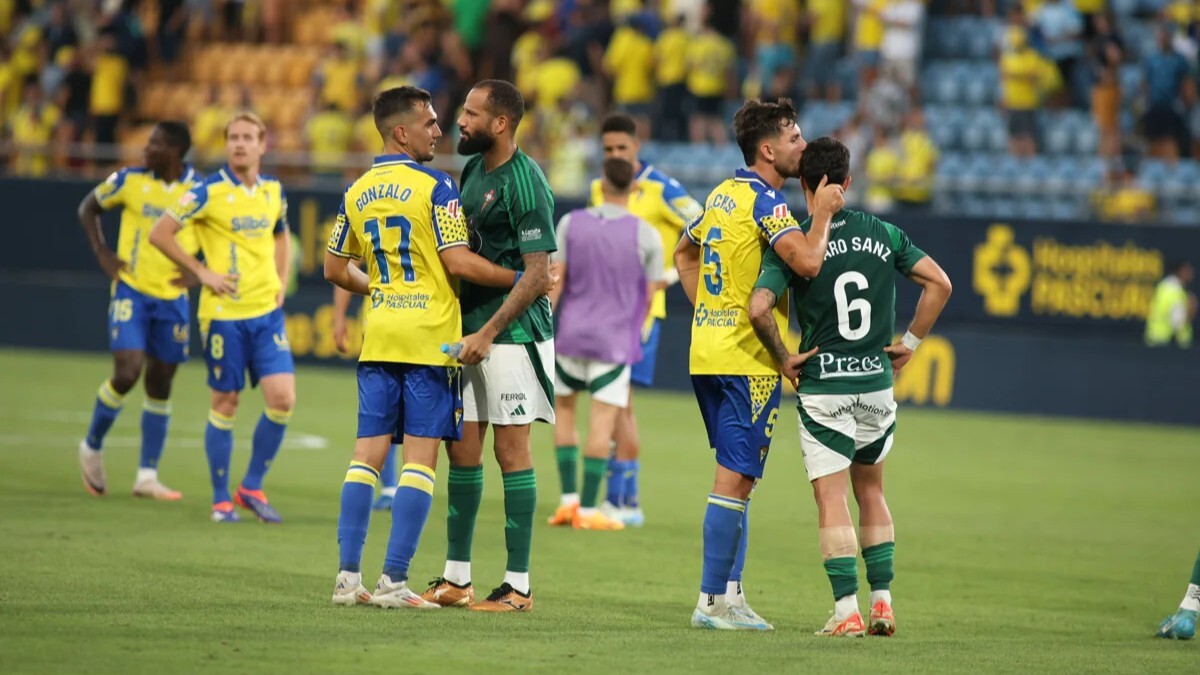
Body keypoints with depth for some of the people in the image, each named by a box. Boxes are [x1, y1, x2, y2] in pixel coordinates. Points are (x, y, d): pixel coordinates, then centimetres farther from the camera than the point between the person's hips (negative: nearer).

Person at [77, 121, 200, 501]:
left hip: (172, 298, 2)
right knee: (126, 373, -15)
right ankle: (93, 447, 11)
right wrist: (101, 252, -1)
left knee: (160, 384, 6)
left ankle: (147, 477, 14)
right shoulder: (130, 181, -5)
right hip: (132, 291, -2)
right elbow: (88, 208, 11)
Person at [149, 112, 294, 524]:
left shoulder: (273, 192, 8)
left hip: (267, 310, 4)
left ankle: (252, 487, 9)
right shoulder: (209, 192, -8)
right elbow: (159, 234, -7)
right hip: (223, 314, -4)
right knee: (225, 404, 1)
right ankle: (221, 500, 13)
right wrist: (201, 272, -9)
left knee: (282, 398, -7)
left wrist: (281, 281, 13)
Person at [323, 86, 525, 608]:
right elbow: (458, 262, -13)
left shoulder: (357, 192, 10)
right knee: (420, 459, -4)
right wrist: (520, 279, -3)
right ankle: (393, 580, -9)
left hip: (378, 338, 6)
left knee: (367, 454, 6)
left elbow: (335, 269, 16)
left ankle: (348, 575, 1)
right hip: (429, 337, -6)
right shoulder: (434, 187, -9)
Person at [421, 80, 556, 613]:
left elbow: (537, 275, -19)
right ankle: (456, 578, 15)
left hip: (510, 332, -8)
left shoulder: (524, 183, -15)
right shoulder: (472, 170, 11)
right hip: (469, 328, 8)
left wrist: (488, 333, -20)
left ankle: (518, 584, -1)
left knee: (510, 449, -5)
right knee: (462, 448, 9)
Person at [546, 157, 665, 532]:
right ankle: (588, 509, -2)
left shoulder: (571, 223, -2)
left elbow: (554, 281, -3)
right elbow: (649, 297, 0)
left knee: (563, 406, 17)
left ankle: (568, 498, 11)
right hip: (616, 340, -2)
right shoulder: (647, 236, -5)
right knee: (603, 420, -1)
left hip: (572, 334, 2)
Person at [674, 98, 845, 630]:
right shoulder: (764, 200, -14)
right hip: (747, 359, -9)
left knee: (737, 476, 14)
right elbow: (807, 261, -27)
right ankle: (712, 601, -6)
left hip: (708, 349, 9)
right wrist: (823, 212, -11)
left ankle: (731, 593, 15)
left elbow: (684, 252, 27)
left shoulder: (724, 193, 14)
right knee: (735, 478, -6)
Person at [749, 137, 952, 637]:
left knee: (832, 498, -1)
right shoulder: (882, 234, 1)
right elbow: (939, 283, 1)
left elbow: (759, 308, -20)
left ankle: (847, 611, -6)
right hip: (877, 383, 4)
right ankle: (882, 603, 16)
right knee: (871, 491, 18)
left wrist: (784, 358, -6)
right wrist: (910, 343, 8)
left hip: (823, 388, -4)